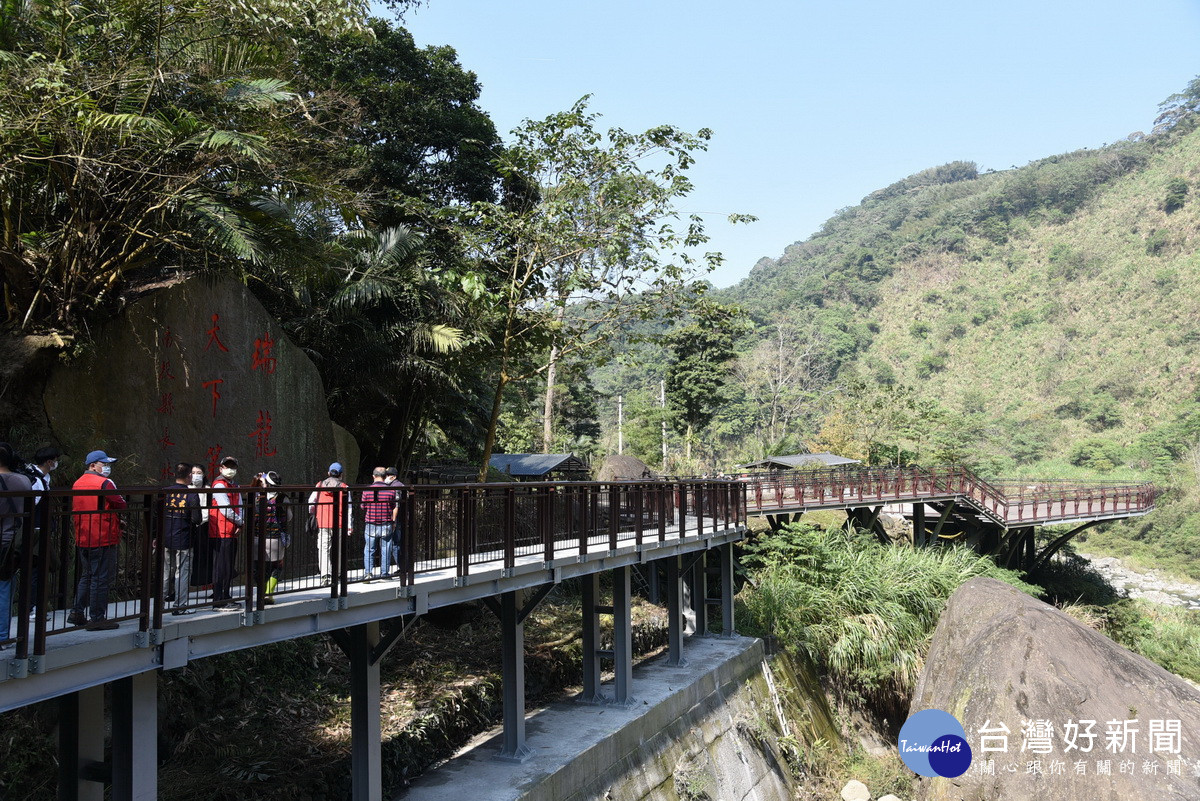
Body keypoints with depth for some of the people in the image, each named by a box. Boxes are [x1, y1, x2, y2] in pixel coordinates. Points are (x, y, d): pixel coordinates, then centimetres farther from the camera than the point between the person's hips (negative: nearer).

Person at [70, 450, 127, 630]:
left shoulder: (77, 483, 11)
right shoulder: (105, 483, -14)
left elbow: (73, 509, 17)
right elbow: (123, 506, -13)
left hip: (82, 539, 8)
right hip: (103, 539, -8)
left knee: (86, 576, 20)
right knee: (100, 578, -3)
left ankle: (77, 612, 21)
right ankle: (96, 618, 0)